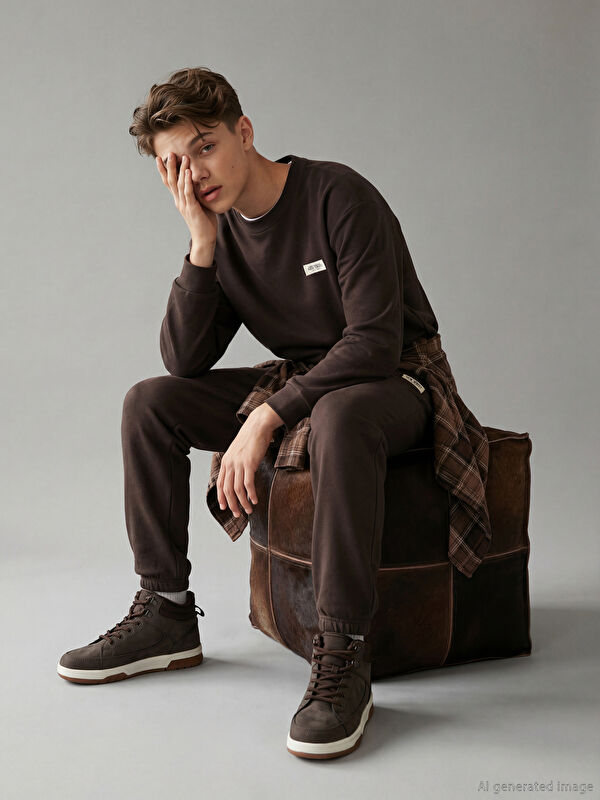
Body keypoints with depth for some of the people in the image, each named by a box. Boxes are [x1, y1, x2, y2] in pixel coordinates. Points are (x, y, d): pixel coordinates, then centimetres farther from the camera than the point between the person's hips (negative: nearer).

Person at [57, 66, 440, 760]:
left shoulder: (338, 196, -19)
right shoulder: (221, 228, 1)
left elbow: (375, 341, -25)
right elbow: (185, 361, -6)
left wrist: (265, 419, -26)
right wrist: (202, 247, -17)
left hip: (396, 384, -6)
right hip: (301, 381, 7)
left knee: (338, 415, -41)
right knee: (150, 402, -6)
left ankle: (343, 655, -34)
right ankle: (166, 611, -1)